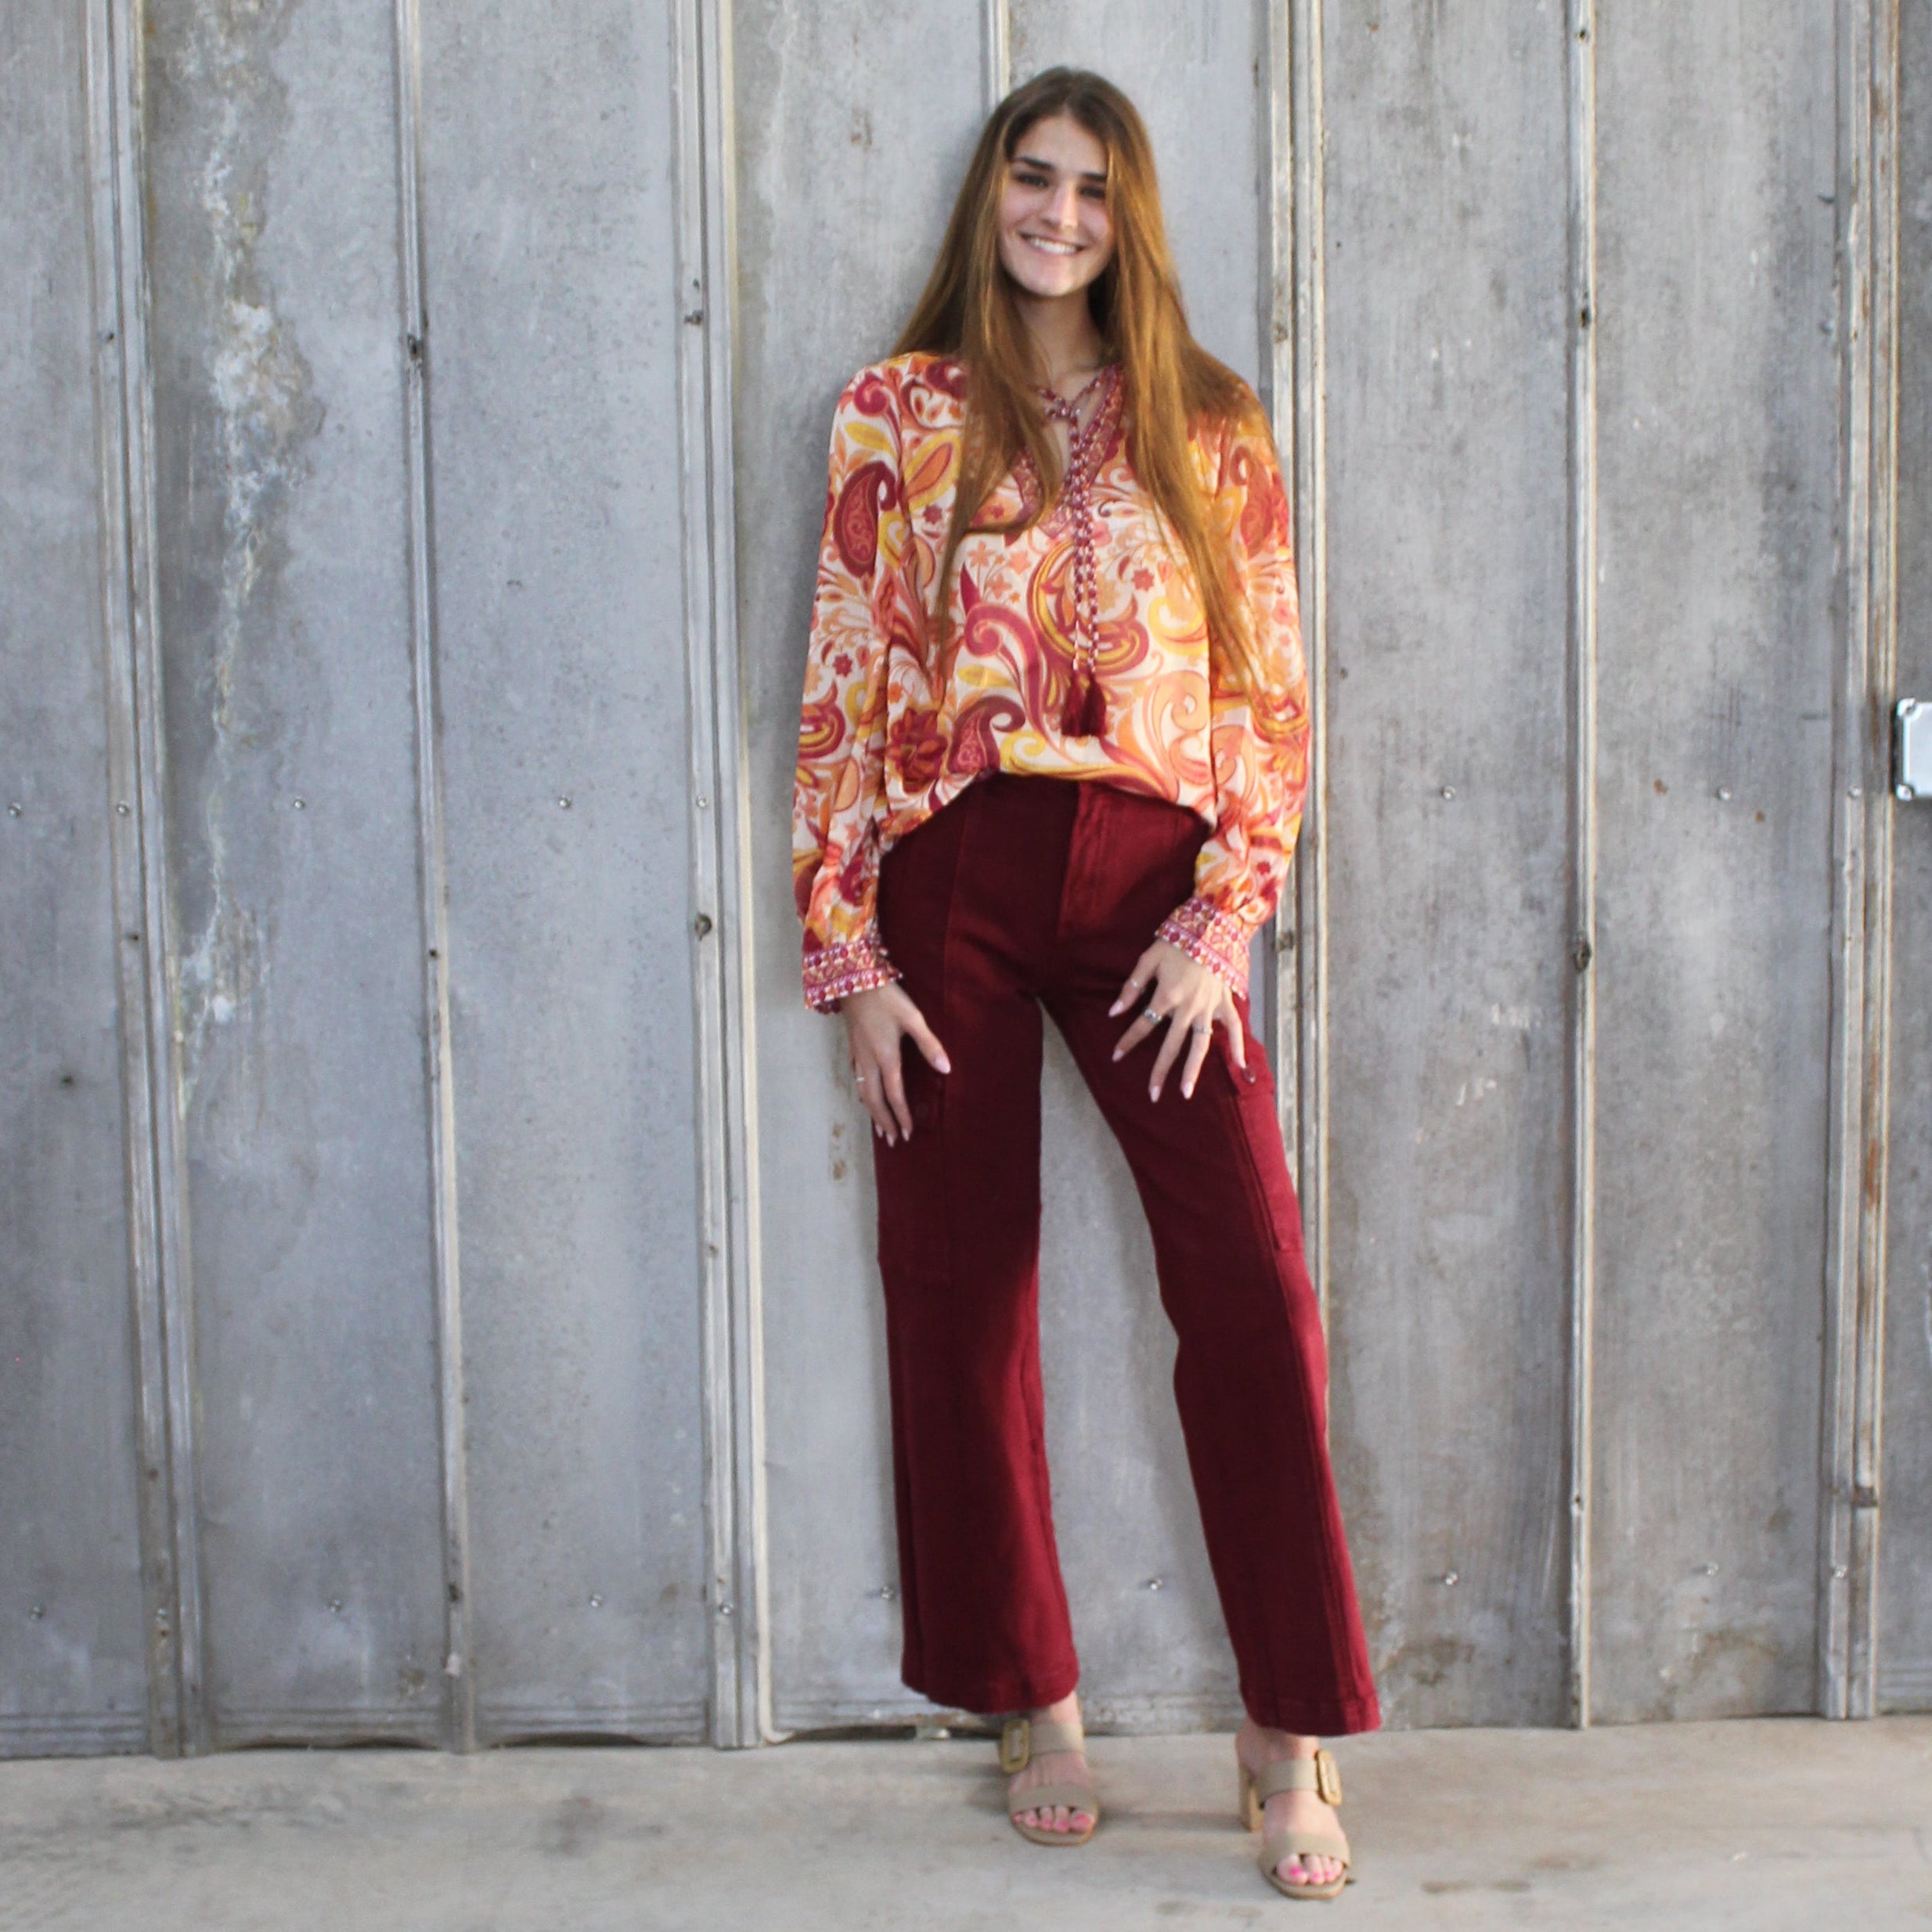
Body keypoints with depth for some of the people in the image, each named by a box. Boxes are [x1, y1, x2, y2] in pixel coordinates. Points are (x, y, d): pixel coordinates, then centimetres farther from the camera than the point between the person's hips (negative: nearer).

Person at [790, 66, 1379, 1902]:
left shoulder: (1209, 428, 9)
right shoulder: (899, 414, 6)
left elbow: (1269, 694, 6)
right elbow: (843, 691, 3)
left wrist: (1223, 918, -6)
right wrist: (849, 953, -3)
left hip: (1147, 873, 0)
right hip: (952, 871, 0)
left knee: (1251, 1285, -8)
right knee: (960, 1295, 5)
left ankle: (1292, 1734, 6)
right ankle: (1034, 1703, 22)